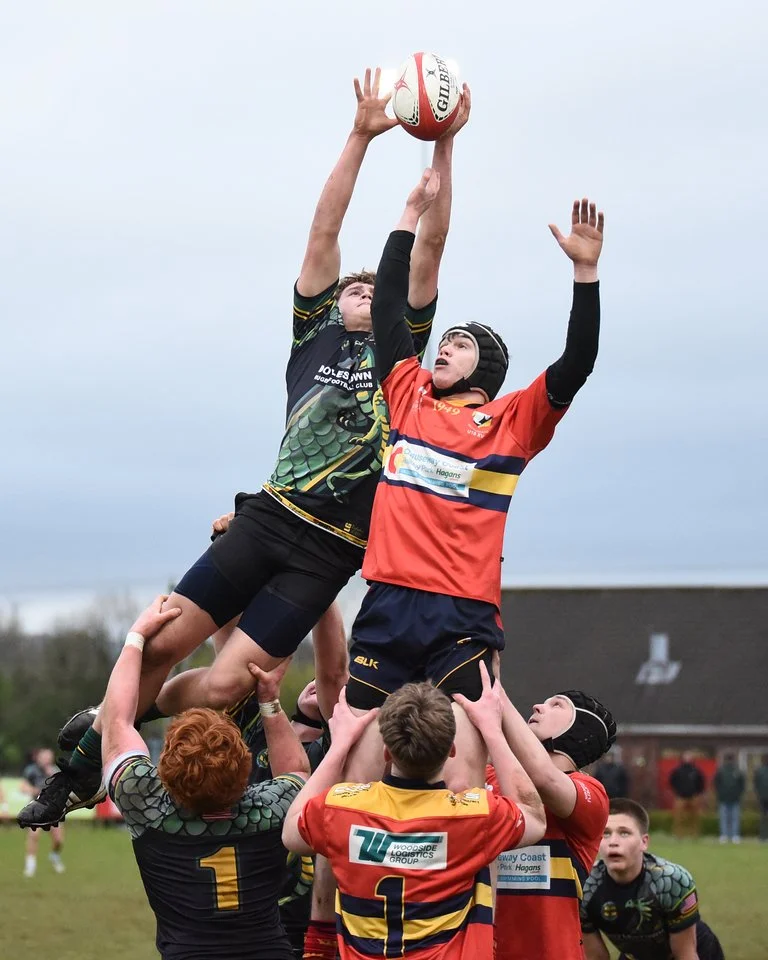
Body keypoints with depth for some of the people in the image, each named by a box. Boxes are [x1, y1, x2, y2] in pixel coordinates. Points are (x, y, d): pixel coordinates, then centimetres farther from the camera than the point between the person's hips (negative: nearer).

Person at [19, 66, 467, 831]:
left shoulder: (400, 352, 13)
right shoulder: (314, 336, 16)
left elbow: (429, 247, 5)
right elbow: (323, 231, 9)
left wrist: (443, 146, -1)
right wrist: (360, 136, 3)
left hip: (327, 552, -2)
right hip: (267, 517, 2)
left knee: (224, 684, -11)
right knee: (162, 641, -6)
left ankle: (142, 720, 18)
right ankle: (80, 773, 9)